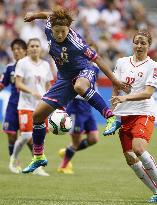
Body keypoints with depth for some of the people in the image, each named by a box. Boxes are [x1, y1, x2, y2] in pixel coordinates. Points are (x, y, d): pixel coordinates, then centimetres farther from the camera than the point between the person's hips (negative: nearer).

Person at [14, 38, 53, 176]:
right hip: (26, 105, -4)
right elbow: (18, 84, -10)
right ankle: (14, 158, 15)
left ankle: (38, 167, 4)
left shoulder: (45, 65, 10)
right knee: (26, 136, -12)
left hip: (42, 106, 4)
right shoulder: (22, 63, -3)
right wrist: (32, 92, -23)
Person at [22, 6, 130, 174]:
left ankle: (111, 117, -36)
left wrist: (114, 80, -23)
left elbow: (96, 58, -23)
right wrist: (34, 15, 28)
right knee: (37, 115, 2)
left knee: (79, 87, -46)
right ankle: (39, 158, 17)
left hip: (83, 72, -7)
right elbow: (50, 15, 9)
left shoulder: (74, 42, -29)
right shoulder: (49, 28, -14)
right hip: (65, 78, 7)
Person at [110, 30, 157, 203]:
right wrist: (113, 112, 10)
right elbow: (115, 90, 16)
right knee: (129, 157, -3)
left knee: (138, 148, -27)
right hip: (123, 115, 5)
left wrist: (125, 97, -23)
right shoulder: (122, 62, 11)